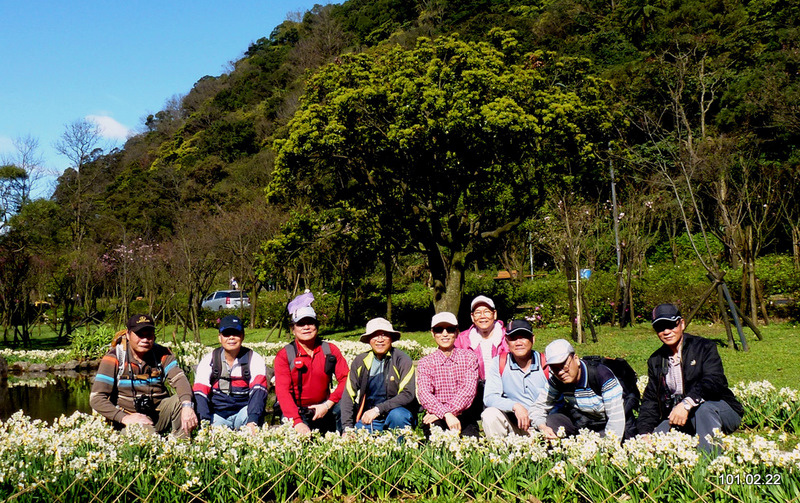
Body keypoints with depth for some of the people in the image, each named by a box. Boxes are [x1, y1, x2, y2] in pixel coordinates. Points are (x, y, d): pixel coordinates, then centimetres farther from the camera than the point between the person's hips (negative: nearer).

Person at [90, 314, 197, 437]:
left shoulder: (162, 354, 3)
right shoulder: (114, 358, -6)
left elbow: (179, 379, -13)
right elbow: (96, 398, -11)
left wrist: (187, 405, -35)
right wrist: (124, 418, -25)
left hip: (159, 412, 5)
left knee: (183, 400, -23)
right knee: (148, 436, -38)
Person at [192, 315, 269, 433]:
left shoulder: (254, 359, -2)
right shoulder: (208, 360, 3)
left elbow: (258, 392, -16)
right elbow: (199, 393, -7)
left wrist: (252, 422, -34)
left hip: (243, 412, 0)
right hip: (217, 414, 0)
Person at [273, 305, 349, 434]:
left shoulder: (330, 350, 3)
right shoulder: (284, 355, -5)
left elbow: (345, 379, -5)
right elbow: (282, 391, -16)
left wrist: (328, 405, -19)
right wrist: (297, 422, -29)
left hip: (322, 409, 3)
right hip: (296, 412, -3)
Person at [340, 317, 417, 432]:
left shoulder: (402, 360, -5)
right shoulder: (360, 361, 6)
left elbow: (408, 395, -15)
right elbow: (348, 395, 4)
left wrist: (378, 409, -23)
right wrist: (347, 427, -8)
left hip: (399, 413, -1)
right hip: (368, 418, 2)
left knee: (397, 415, -33)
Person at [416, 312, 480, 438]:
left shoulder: (469, 357, 8)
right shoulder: (426, 362, 6)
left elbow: (469, 390, -7)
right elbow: (424, 393, -11)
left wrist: (445, 411, -22)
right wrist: (446, 414, -30)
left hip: (464, 415, 0)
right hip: (437, 417, 0)